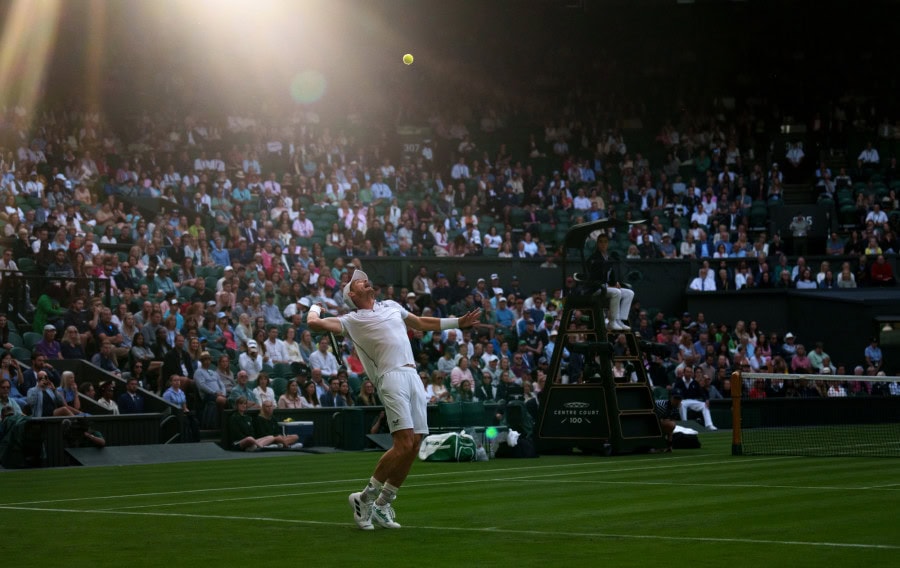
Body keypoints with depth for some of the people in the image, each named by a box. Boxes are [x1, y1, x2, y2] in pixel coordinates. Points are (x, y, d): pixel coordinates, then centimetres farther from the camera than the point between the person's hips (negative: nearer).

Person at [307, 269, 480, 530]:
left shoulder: (391, 306, 26)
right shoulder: (352, 320, 8)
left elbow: (422, 323, 38)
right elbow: (315, 324, -1)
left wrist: (458, 322, 39)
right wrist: (315, 308, 20)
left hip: (414, 377, 6)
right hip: (391, 378, -6)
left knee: (414, 445, 1)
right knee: (404, 444, -18)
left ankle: (382, 504, 13)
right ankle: (365, 497, -4)